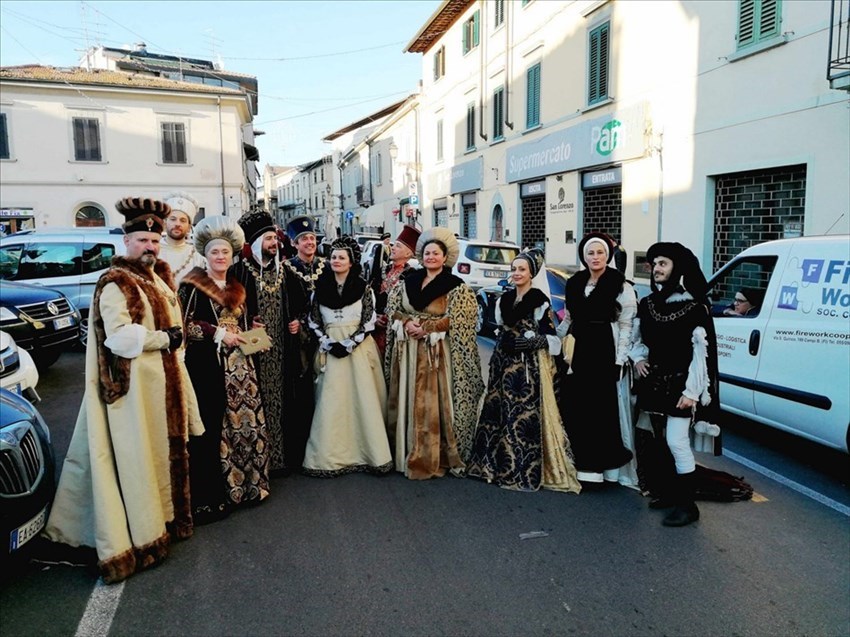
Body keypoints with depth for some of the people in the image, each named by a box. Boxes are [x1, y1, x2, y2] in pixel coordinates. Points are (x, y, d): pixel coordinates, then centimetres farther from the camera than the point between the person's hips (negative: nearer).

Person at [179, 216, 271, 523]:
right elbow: (183, 324, -10)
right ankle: (208, 498, 4)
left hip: (239, 366, 6)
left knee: (245, 421, 5)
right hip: (207, 366, -6)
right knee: (210, 428, -6)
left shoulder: (237, 288, 18)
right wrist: (218, 334, -13)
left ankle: (243, 484, 20)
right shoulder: (193, 285, -2)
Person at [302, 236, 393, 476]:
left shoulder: (364, 288, -1)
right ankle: (330, 455, 9)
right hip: (330, 350, 2)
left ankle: (367, 451, 11)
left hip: (358, 348, -1)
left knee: (362, 399, 0)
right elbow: (314, 321, 6)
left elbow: (369, 323, -3)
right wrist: (329, 344, -8)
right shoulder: (320, 287, 5)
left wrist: (348, 344, -13)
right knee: (331, 402, 1)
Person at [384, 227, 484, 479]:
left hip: (436, 353, -4)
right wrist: (407, 323, -11)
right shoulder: (409, 281, 10)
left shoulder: (455, 286, -3)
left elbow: (454, 320, -10)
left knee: (433, 405, -1)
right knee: (406, 403, 9)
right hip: (407, 351, 4)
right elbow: (392, 309, 7)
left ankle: (431, 458, 10)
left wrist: (425, 328, -16)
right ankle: (406, 453, 21)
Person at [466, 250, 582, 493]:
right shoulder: (504, 299, 12)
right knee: (500, 411, 7)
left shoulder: (541, 301, -6)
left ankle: (525, 469, 4)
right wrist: (502, 349, 7)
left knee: (527, 414, -6)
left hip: (530, 366, -5)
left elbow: (550, 338, -8)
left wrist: (527, 342, -20)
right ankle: (497, 462, 19)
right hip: (504, 364, 6)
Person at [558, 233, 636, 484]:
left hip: (604, 353, -5)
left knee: (601, 409, -2)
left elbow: (626, 327, -6)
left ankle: (599, 464, 8)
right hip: (575, 352, 5)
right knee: (572, 407, 5)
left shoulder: (621, 287, -3)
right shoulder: (574, 283, 12)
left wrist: (619, 362, -12)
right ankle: (577, 461, 16)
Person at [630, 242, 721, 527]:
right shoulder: (647, 304, 7)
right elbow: (637, 338, 22)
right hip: (654, 382, 6)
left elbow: (701, 351, -13)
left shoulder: (693, 307, -11)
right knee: (662, 441, 13)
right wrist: (638, 358, 2)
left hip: (679, 384, -6)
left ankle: (687, 505, 3)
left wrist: (691, 391, -17)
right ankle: (669, 492, 27)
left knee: (677, 442, -9)